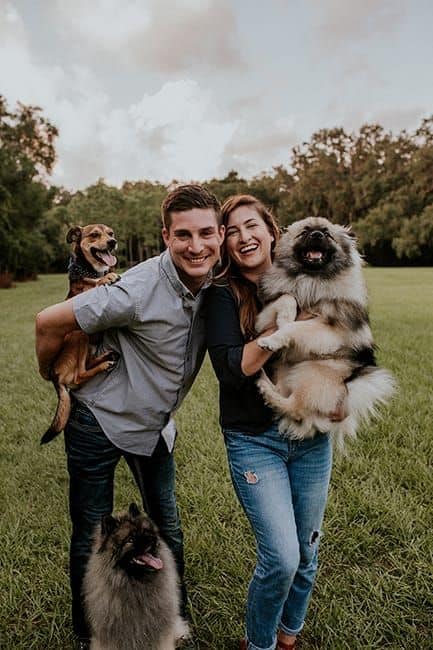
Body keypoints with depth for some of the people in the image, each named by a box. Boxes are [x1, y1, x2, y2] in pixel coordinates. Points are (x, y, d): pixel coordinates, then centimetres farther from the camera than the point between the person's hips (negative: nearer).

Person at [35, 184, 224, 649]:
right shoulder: (140, 289, -30)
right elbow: (49, 322, -23)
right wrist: (51, 374, -4)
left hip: (154, 423, 6)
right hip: (100, 419, -5)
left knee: (167, 528, 19)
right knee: (92, 538, 11)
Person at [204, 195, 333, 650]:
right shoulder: (224, 295, -7)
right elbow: (233, 370, -19)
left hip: (312, 436, 4)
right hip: (254, 439, -4)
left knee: (306, 552, 15)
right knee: (281, 557, -6)